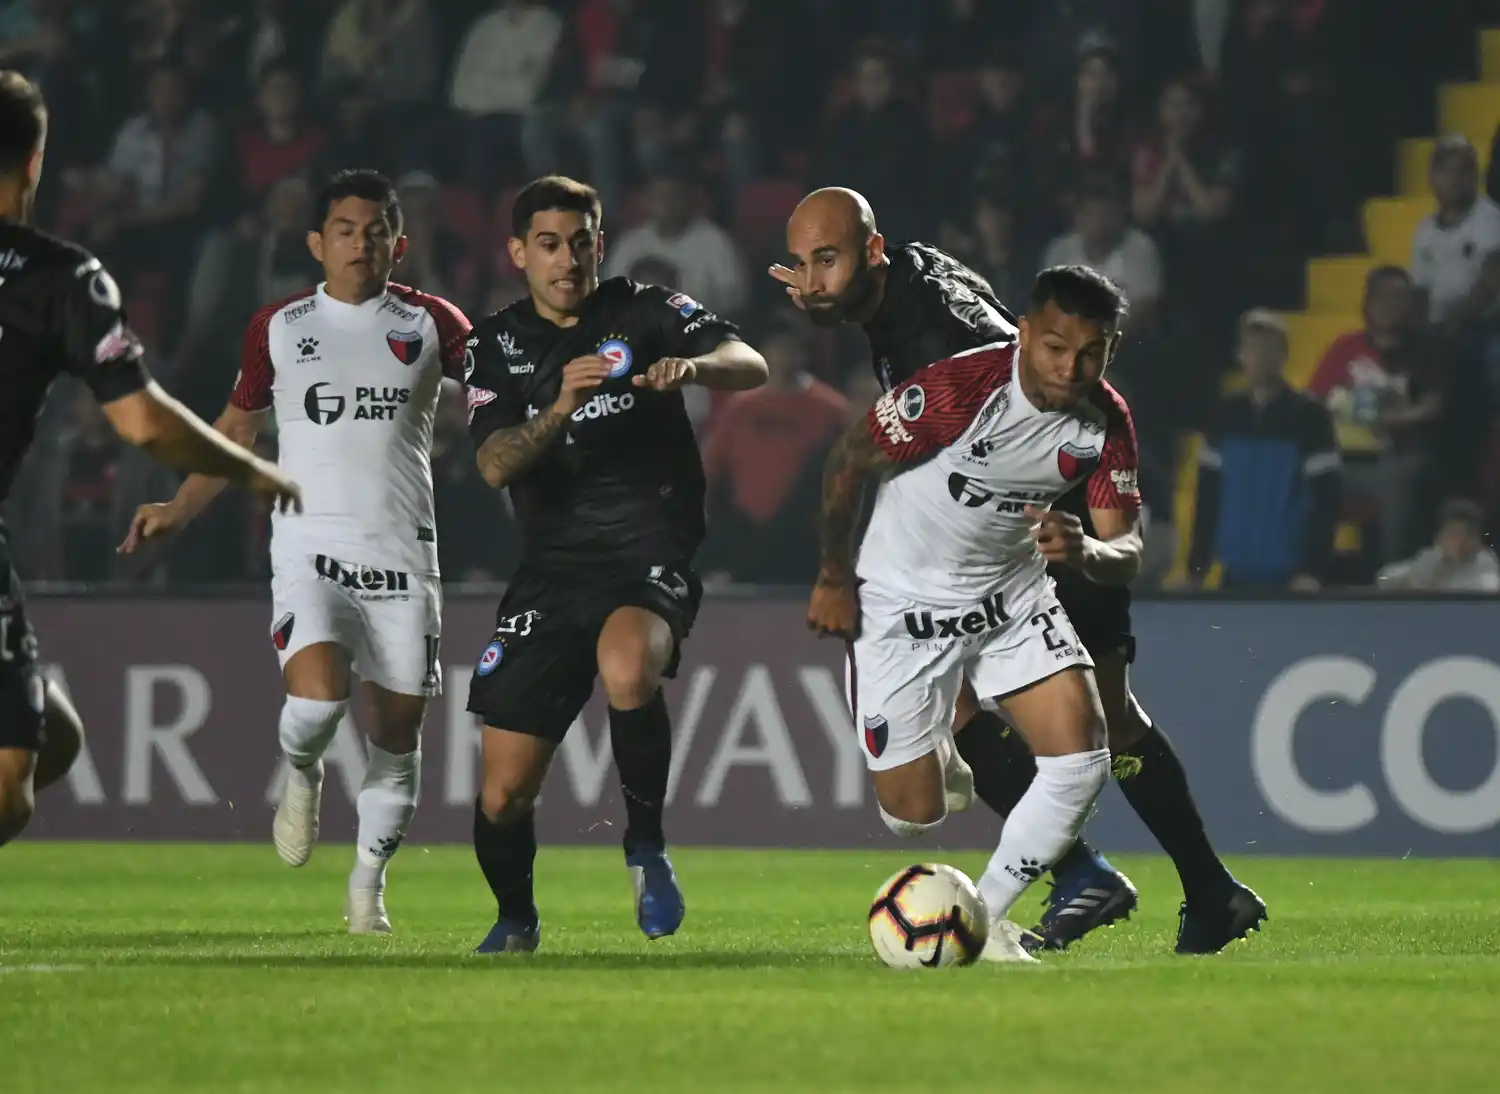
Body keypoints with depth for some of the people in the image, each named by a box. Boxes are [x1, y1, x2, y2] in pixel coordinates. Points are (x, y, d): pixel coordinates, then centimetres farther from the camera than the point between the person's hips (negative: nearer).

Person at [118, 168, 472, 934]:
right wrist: (179, 510, 11)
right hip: (310, 547, -1)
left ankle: (368, 884, 19)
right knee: (318, 696, -24)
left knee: (397, 731, 2)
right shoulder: (278, 327, 8)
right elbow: (237, 427, 19)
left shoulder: (430, 324, 6)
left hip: (403, 553, 1)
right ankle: (301, 772, 11)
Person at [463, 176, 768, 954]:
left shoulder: (646, 312, 2)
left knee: (626, 669, -38)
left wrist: (692, 365, -35)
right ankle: (515, 919, 31)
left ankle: (646, 848, -14)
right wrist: (561, 407, -26)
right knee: (503, 790, -2)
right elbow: (494, 466, -7)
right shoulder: (496, 344, 8)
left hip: (650, 554, -3)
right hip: (552, 566, 3)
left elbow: (750, 369, -13)